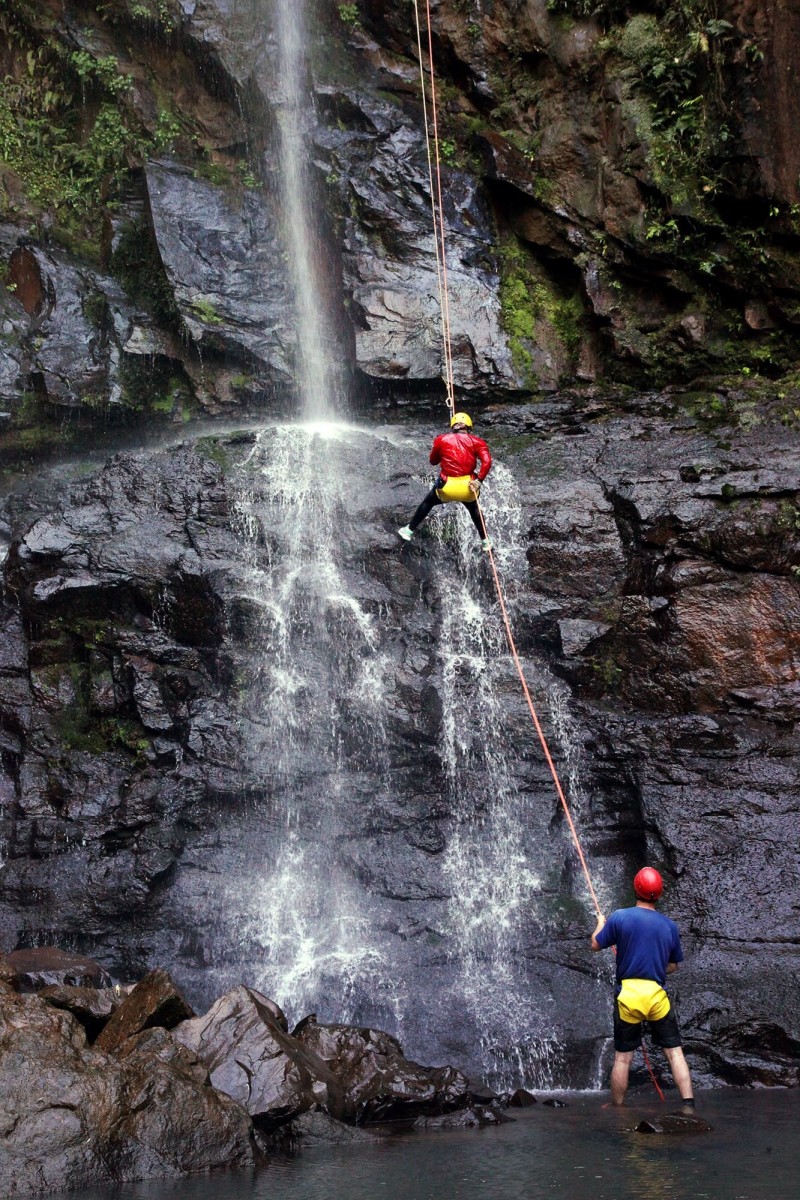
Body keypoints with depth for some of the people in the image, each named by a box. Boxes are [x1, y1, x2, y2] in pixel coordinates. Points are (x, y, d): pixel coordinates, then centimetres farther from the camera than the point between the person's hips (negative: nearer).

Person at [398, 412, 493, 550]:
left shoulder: (442, 440, 6)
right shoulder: (476, 442, 3)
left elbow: (433, 461, 18)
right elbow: (487, 461, -12)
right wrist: (479, 480, -9)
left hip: (447, 487, 0)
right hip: (467, 487, 0)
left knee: (428, 503, 29)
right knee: (474, 509, 32)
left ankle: (409, 530, 36)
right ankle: (485, 541, 34)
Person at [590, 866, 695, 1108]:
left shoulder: (620, 917, -6)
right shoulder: (669, 925, 2)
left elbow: (596, 945, 7)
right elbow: (673, 966, 11)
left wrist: (601, 924, 27)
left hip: (628, 995, -1)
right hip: (657, 995, 1)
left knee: (622, 1057, 8)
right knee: (674, 1052, 8)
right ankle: (688, 1104, 3)